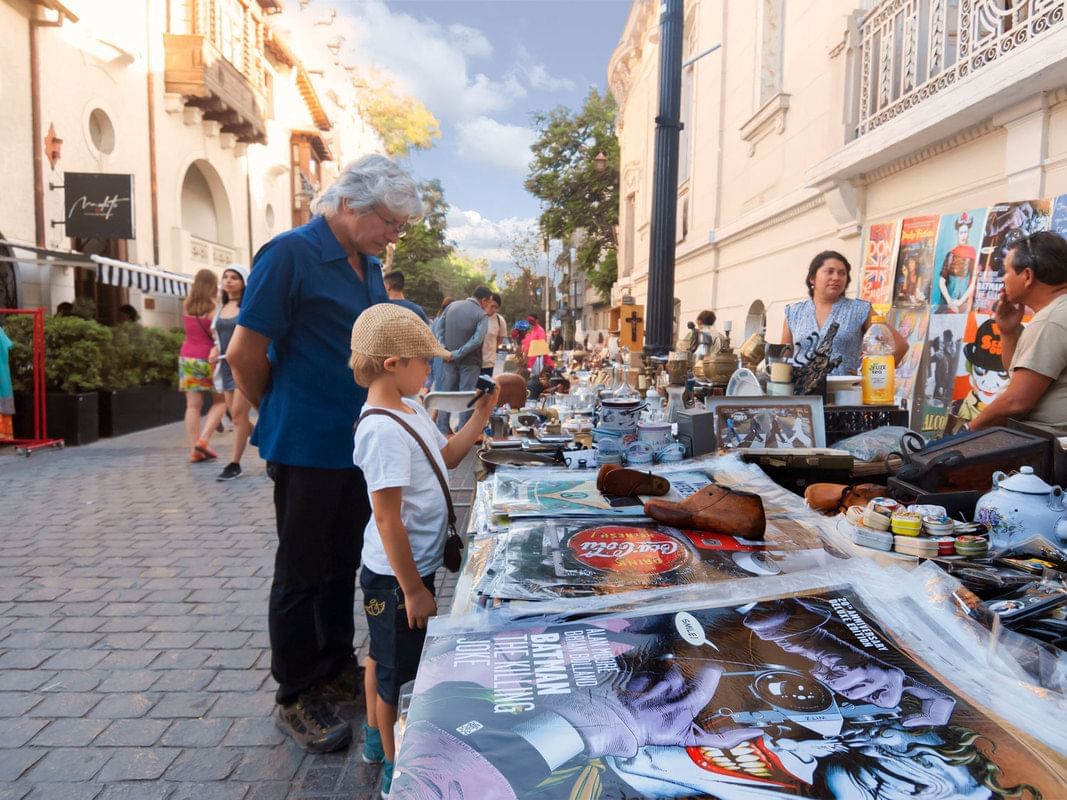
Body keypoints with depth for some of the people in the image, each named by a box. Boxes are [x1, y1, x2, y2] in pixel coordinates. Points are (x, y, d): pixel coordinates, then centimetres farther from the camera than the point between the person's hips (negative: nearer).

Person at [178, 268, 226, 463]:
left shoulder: (186, 305, 6)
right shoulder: (214, 307, -10)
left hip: (187, 358, 5)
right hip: (208, 358, -5)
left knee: (193, 405, 3)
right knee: (219, 402, 9)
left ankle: (195, 450, 1)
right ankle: (203, 440, -5)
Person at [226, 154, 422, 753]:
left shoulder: (370, 267, 10)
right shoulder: (292, 253, -14)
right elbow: (245, 353, -13)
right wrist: (280, 414, 1)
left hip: (359, 443, 8)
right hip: (309, 448, -7)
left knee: (343, 565, 18)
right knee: (303, 573, 6)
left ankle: (337, 669, 35)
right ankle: (296, 697, 22)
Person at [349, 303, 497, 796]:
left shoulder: (409, 409, 1)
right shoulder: (383, 429, -28)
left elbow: (448, 456, 14)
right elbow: (388, 520, -27)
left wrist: (482, 414, 3)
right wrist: (414, 589, -21)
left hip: (405, 568, 9)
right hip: (398, 575, -9)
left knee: (384, 654, 26)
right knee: (399, 673, 10)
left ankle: (376, 737, 48)